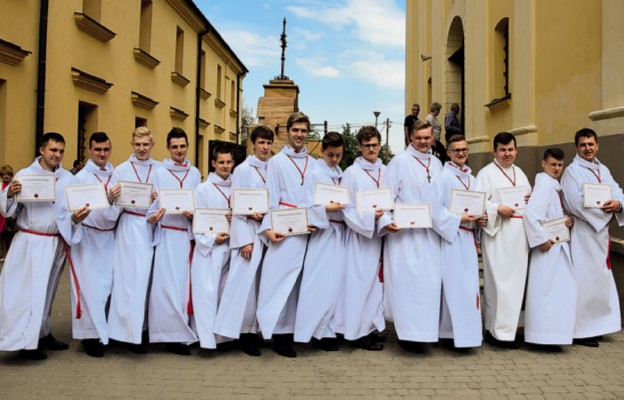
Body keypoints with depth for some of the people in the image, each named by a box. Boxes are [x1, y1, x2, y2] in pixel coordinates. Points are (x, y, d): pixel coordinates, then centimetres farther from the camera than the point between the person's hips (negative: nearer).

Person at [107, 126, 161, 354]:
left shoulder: (160, 170, 8)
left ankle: (144, 326, 15)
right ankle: (134, 332, 3)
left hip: (153, 227, 1)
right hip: (130, 227, -1)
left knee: (148, 277, 3)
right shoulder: (121, 170, 6)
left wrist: (159, 198, -11)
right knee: (132, 277, -3)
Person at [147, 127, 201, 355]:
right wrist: (152, 217, -21)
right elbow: (153, 204, 0)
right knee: (166, 284, -6)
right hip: (166, 234, -3)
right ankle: (173, 335, 0)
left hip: (187, 233, 3)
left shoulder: (195, 174, 11)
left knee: (183, 283, 5)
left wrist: (193, 214, -8)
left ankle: (177, 335, 15)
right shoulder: (159, 173, 3)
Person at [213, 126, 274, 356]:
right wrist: (244, 240, -13)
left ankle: (254, 330, 16)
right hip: (249, 232, -5)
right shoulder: (242, 170, -1)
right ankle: (244, 332, 1)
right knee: (246, 283, -7)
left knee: (262, 283, 7)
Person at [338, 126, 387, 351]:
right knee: (360, 282, -3)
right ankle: (358, 332, 6)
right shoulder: (352, 173, -4)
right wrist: (370, 216, -20)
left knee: (375, 280, 10)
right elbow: (347, 209, -7)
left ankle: (371, 326, 21)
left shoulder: (386, 172, 10)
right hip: (360, 235, -5)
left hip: (381, 234, 5)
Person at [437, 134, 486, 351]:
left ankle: (467, 332, 14)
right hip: (451, 237, -7)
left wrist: (480, 219, 2)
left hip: (468, 238, 7)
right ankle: (456, 334, -2)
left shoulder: (472, 178, 17)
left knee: (469, 285, 7)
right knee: (453, 284, -7)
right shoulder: (443, 176, -5)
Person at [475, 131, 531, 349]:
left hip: (519, 235, 7)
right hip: (497, 235, -7)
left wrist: (531, 200, 3)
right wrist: (498, 209, -23)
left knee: (516, 281, 9)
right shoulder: (486, 173, -4)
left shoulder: (520, 173, 18)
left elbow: (528, 197, 25)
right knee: (499, 282, -6)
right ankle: (498, 331, 1)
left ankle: (507, 327, 20)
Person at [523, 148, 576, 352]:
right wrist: (542, 239, -23)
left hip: (559, 246, 10)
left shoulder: (555, 186, 13)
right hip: (549, 247, -10)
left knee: (560, 292, 15)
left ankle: (552, 334, 25)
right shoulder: (544, 185, -16)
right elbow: (530, 213, -27)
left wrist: (569, 220, 5)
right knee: (547, 292, -4)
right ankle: (545, 336, 4)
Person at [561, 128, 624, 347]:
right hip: (582, 234, -8)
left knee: (599, 280, 13)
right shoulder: (572, 171, -7)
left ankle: (595, 325, 24)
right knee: (584, 281, -5)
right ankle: (580, 330, 3)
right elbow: (575, 203, -18)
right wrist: (605, 209, -14)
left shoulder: (603, 170, 15)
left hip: (601, 232, 8)